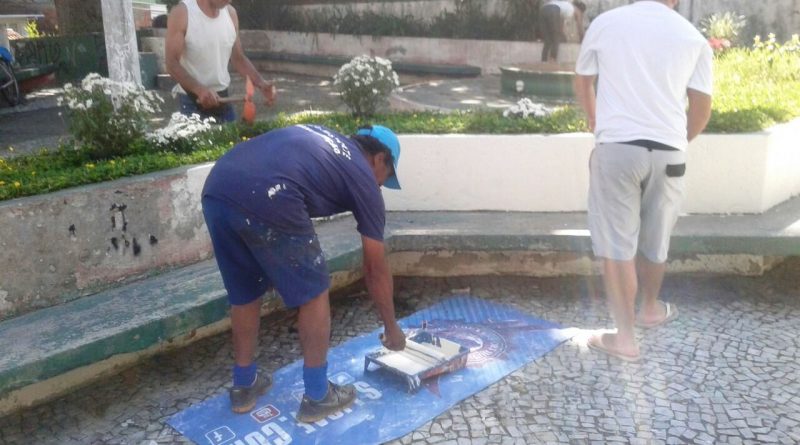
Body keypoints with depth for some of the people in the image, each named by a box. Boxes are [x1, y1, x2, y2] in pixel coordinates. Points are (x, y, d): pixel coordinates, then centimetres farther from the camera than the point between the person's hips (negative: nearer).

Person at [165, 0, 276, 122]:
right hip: (192, 99, -5)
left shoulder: (230, 13, 2)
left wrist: (261, 83, -8)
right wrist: (199, 89, -32)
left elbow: (238, 58, 8)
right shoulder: (181, 13, -13)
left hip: (222, 96, 5)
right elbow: (172, 64, -16)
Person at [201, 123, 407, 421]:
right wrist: (391, 328, 33)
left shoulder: (319, 139, 34)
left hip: (215, 189, 7)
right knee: (313, 294, 14)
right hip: (265, 199, -7)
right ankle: (317, 397, 25)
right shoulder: (364, 177, 17)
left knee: (243, 295, 25)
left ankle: (244, 386, 41)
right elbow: (376, 270, 22)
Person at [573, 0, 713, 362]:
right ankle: (650, 309, 41)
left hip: (616, 148, -2)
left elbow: (583, 83, 18)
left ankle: (625, 336, 6)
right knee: (654, 240, 19)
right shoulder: (693, 37, 7)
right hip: (668, 153, 2)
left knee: (616, 245, 4)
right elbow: (701, 109, 8)